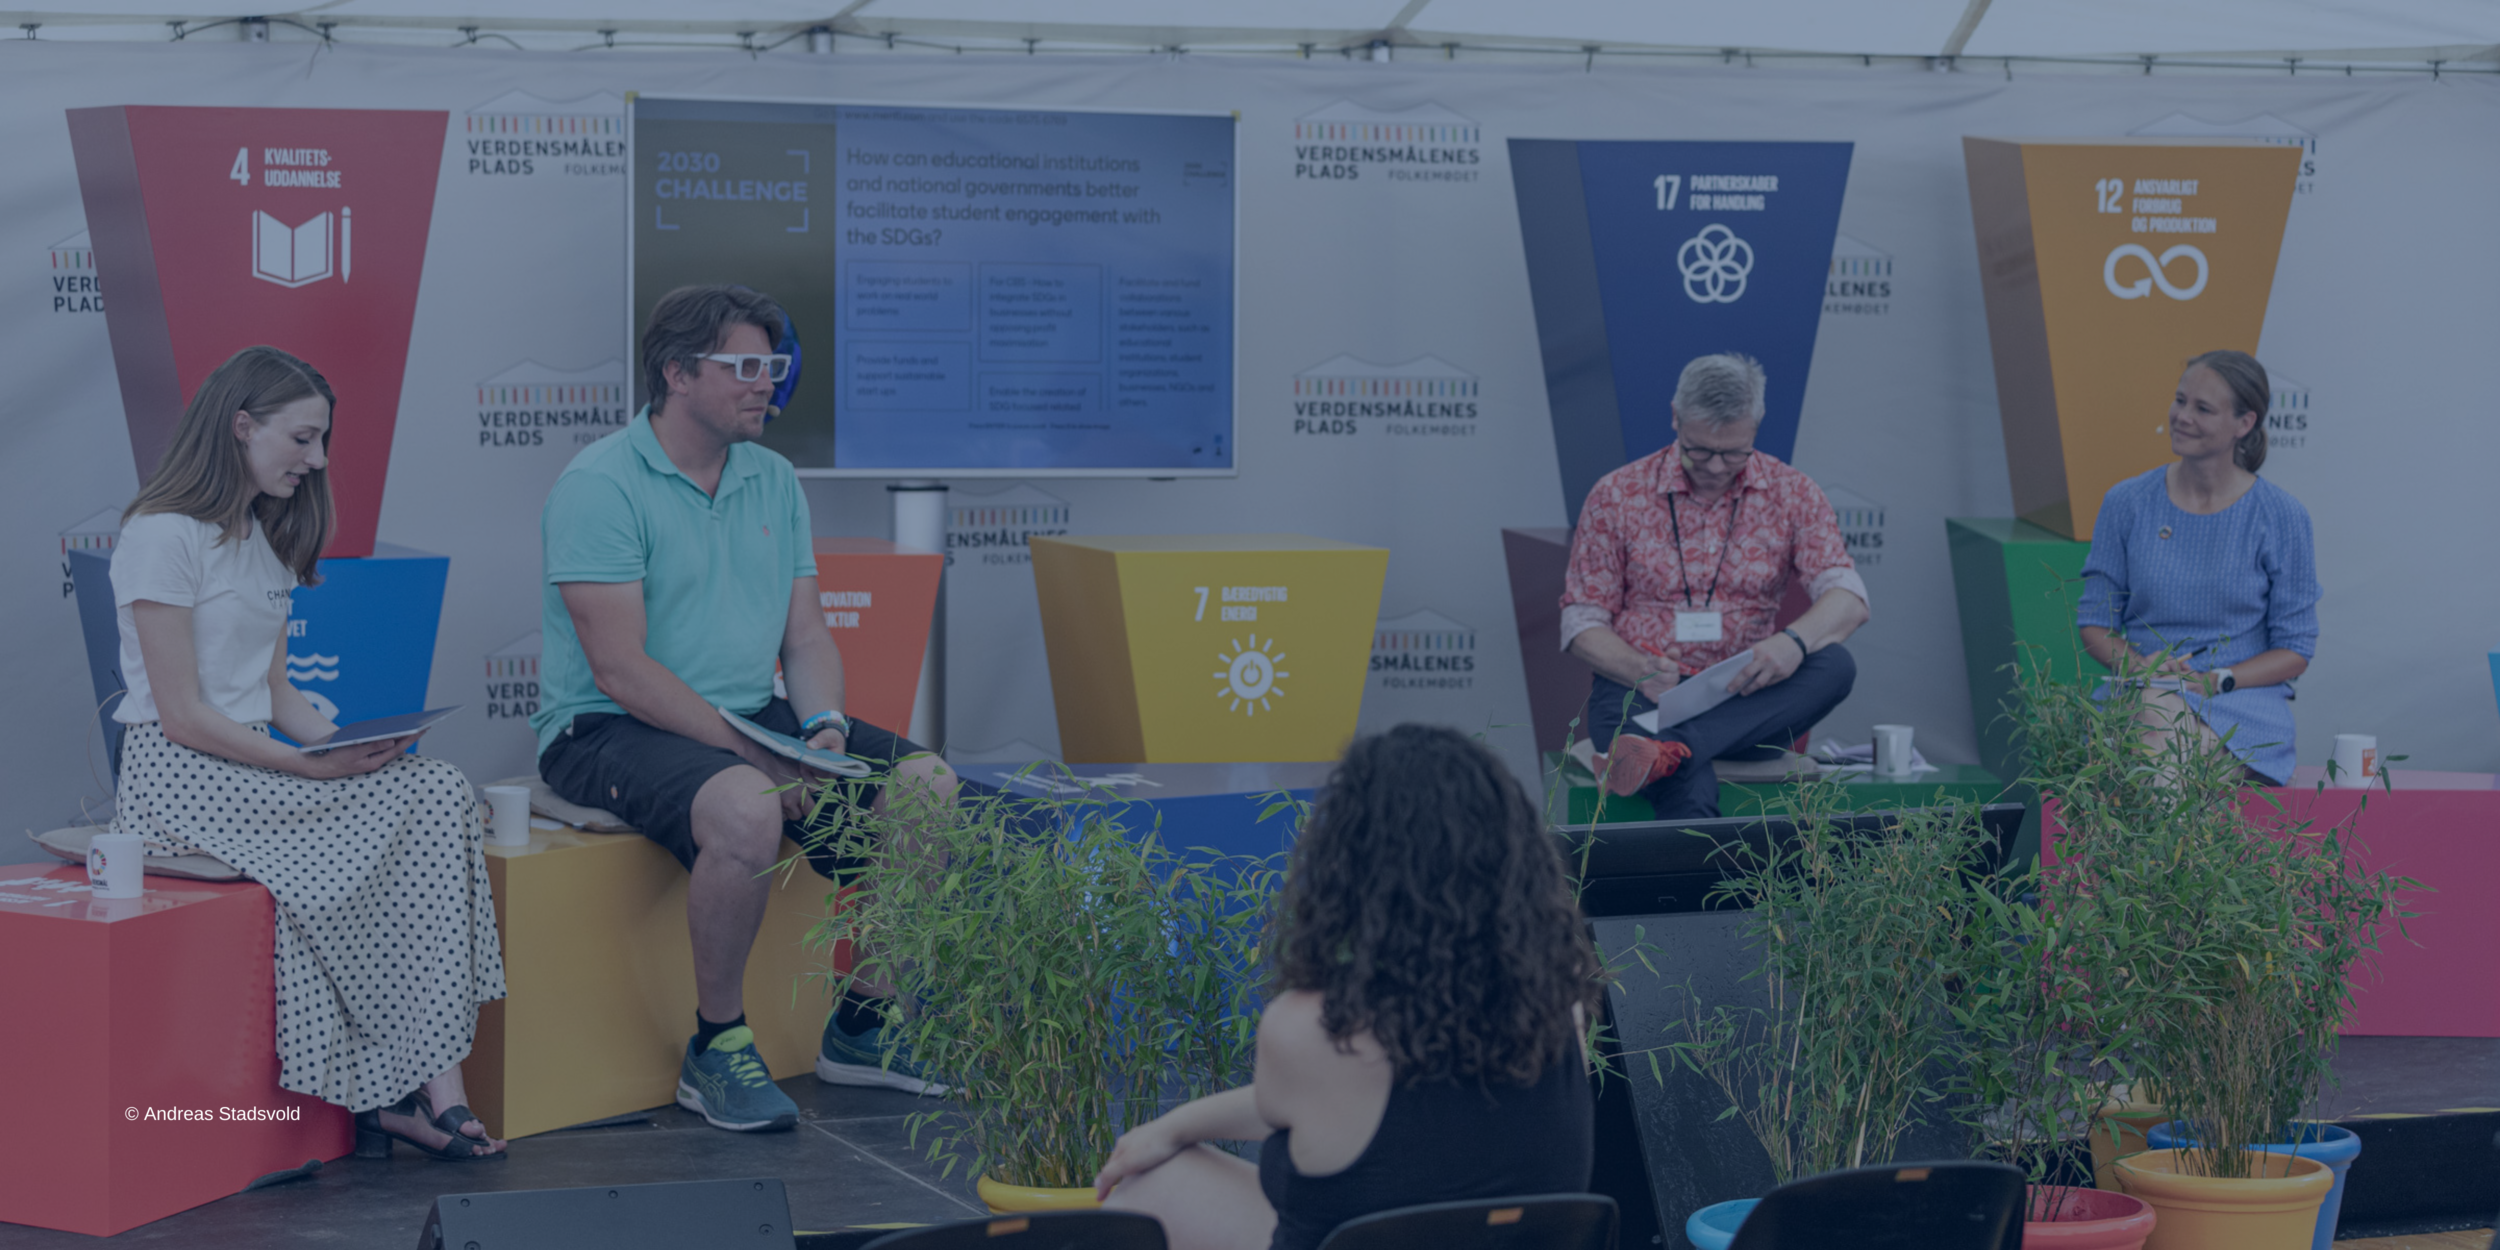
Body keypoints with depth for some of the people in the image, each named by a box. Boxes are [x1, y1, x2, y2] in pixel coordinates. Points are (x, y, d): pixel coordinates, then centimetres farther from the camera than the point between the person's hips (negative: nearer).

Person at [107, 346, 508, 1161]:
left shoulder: (266, 540, 19)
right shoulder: (162, 536, -9)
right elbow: (183, 717, -14)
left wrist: (349, 742, -3)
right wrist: (312, 766, -18)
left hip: (256, 764, 8)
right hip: (175, 778, -8)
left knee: (440, 796, -18)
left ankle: (429, 1087, -25)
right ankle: (425, 1090, -18)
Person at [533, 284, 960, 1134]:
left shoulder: (774, 481, 11)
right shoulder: (600, 484, -12)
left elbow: (806, 634, 12)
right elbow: (621, 670, -19)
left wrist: (824, 730, -9)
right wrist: (756, 756, -21)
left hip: (754, 719, 8)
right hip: (608, 731, -7)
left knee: (926, 785, -9)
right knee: (746, 809, -37)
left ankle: (864, 1023, 6)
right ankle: (717, 1046, -16)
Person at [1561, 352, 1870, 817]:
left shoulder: (1792, 494, 8)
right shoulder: (1616, 495, 5)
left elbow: (1848, 598, -3)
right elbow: (1582, 621, 5)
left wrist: (1795, 638, -27)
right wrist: (1641, 670, -18)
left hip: (1747, 700, 3)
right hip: (1640, 691, -3)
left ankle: (1667, 748, -46)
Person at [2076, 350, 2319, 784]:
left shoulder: (2281, 516, 1)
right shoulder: (2126, 503, 7)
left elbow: (2296, 649, 3)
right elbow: (2094, 621, 11)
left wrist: (2216, 680, -14)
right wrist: (2139, 666, -11)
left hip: (2242, 703, -2)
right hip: (2139, 694, 2)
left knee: (2164, 721, -37)